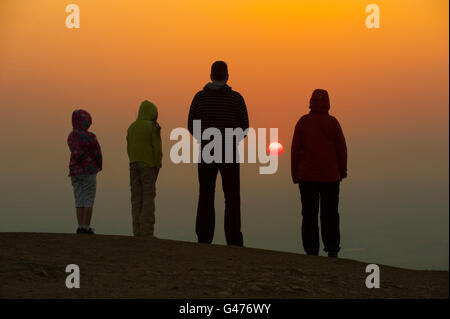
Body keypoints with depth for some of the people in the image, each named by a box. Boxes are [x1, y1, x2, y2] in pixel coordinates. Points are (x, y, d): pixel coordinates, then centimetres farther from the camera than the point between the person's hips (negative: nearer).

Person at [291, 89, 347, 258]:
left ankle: (311, 251, 1)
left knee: (309, 214, 3)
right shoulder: (333, 122, -3)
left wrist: (294, 174, 6)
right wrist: (342, 171, 12)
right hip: (330, 176, 0)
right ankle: (332, 249, 4)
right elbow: (342, 149, -1)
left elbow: (295, 149, -2)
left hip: (307, 176, 0)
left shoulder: (303, 122, -3)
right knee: (330, 214, 8)